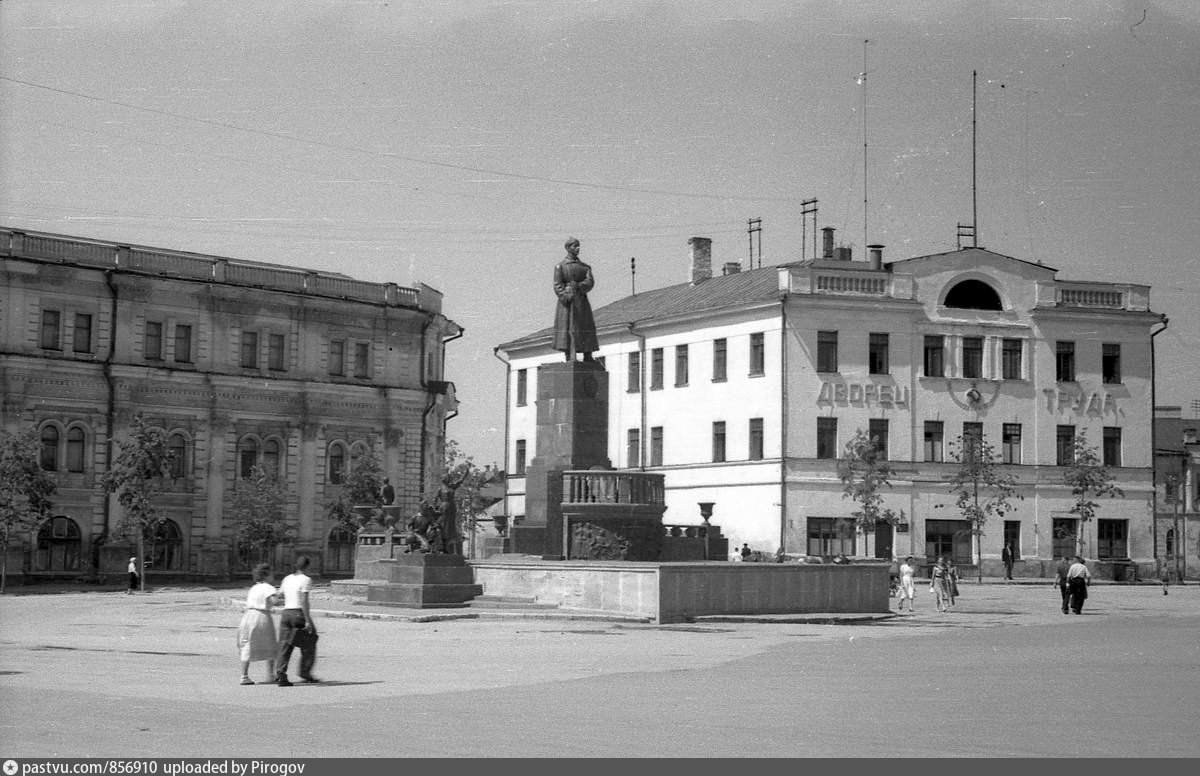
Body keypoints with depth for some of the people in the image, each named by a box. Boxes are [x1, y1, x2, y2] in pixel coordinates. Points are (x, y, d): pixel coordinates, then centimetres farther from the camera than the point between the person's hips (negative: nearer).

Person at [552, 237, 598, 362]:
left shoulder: (585, 267, 16)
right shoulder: (560, 266, 6)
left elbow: (590, 282, 0)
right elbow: (557, 286, -3)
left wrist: (578, 286, -19)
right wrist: (566, 297, -18)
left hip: (582, 302, 4)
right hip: (566, 302, -4)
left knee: (587, 332, -1)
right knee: (568, 331, -10)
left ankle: (588, 360, 2)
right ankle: (570, 360, -13)